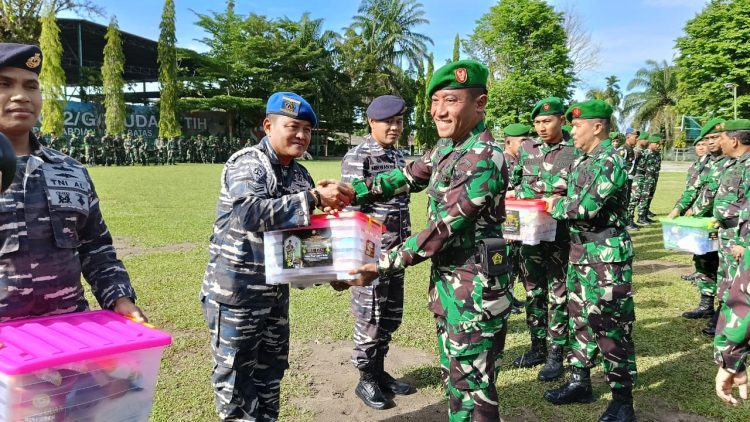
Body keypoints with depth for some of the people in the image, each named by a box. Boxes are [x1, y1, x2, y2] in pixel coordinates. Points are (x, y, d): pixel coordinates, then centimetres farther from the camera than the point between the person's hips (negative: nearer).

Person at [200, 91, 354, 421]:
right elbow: (250, 213, -35)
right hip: (235, 290, -7)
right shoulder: (247, 164, -16)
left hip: (276, 290, 7)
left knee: (271, 369, 20)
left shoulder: (300, 174, 7)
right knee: (235, 372, 5)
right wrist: (314, 198, -35)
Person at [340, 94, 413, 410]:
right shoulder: (357, 157, -12)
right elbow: (351, 208, -14)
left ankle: (379, 371, 31)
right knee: (369, 317, 4)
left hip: (396, 250, 7)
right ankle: (366, 379, 19)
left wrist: (408, 240, 16)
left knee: (391, 315, 15)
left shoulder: (399, 156, 11)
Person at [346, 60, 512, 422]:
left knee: (473, 388, 3)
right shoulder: (446, 145, 6)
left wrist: (383, 266, -18)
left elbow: (442, 230, -24)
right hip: (447, 281, 9)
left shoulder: (483, 160, -23)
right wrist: (352, 191, 0)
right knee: (454, 378, 22)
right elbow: (408, 177, 14)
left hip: (474, 287, -9)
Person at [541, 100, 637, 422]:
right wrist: (555, 203, -2)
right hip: (581, 253, 9)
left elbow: (588, 206, -23)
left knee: (611, 327, -1)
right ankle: (580, 382, 31)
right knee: (580, 319, 17)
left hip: (607, 256, -9)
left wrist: (556, 206, -8)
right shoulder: (583, 162, 12)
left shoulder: (610, 162, -16)